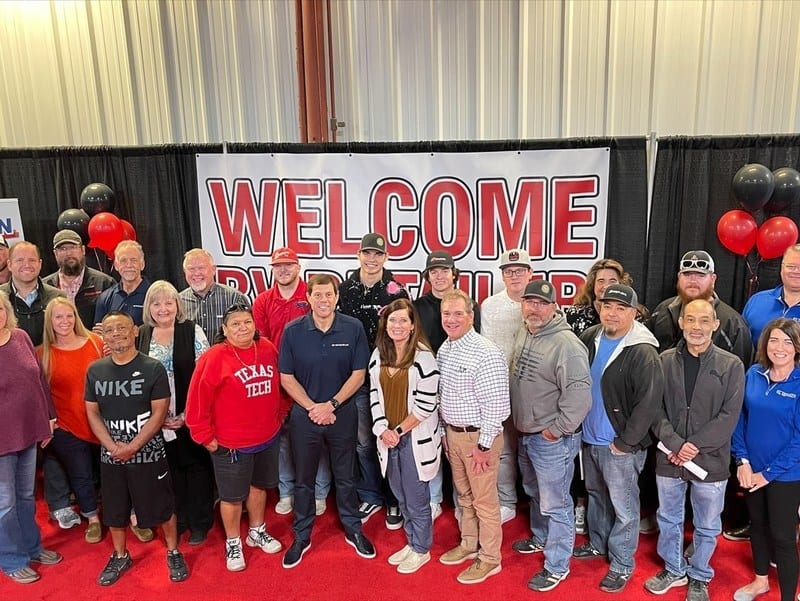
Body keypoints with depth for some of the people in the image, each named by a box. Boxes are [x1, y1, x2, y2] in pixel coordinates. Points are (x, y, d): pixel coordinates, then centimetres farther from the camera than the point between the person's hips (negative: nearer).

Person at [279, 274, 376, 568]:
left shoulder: (353, 328, -9)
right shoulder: (293, 331, -8)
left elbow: (358, 374, -6)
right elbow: (286, 378, -4)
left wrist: (331, 405, -13)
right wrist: (313, 408, -12)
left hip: (343, 414, 0)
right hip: (304, 415, 0)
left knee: (345, 477, 15)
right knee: (303, 479, 14)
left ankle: (353, 529, 35)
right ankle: (301, 536, 31)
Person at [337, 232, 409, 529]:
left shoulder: (396, 291, -3)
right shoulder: (345, 290, 2)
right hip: (357, 379, 2)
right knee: (363, 442, 13)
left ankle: (394, 500, 24)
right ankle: (371, 497, 30)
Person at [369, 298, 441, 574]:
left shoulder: (423, 358, -17)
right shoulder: (378, 355, 2)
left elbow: (426, 406, -17)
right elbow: (375, 396, 5)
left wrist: (399, 431, -14)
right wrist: (382, 430, -7)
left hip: (415, 438, -6)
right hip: (388, 436, 6)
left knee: (416, 498, 8)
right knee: (401, 497, 19)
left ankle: (421, 550, 29)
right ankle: (411, 542, 39)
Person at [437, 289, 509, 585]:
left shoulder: (486, 354, -21)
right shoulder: (444, 349, 4)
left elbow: (495, 406, -21)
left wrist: (484, 445, -18)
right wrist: (445, 432, 14)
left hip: (477, 437, -7)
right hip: (452, 434, 8)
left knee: (484, 500, 6)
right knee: (464, 494, 21)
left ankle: (490, 558, 23)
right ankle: (469, 544, 39)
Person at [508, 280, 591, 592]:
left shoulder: (566, 344, -23)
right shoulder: (523, 333, 4)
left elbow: (579, 394, -29)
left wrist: (557, 429, -21)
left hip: (552, 439, -9)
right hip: (525, 434, 9)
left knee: (555, 504, 5)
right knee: (535, 493, 27)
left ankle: (557, 567, 22)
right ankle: (540, 538, 49)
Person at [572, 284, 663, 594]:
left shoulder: (642, 352, -19)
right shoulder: (589, 338, 0)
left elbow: (648, 403, -21)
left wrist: (625, 442, -17)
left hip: (620, 445, -7)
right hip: (590, 439, 7)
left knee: (623, 508, 7)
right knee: (596, 495, 23)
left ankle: (622, 565, 23)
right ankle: (597, 544, 42)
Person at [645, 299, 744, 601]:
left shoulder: (731, 365, -7)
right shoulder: (665, 361, -2)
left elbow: (729, 415, -10)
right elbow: (655, 407, -2)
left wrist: (695, 446, -16)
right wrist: (674, 444, -15)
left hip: (710, 460, -2)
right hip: (669, 458, 2)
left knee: (707, 527, 15)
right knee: (668, 519, 18)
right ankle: (674, 569, 40)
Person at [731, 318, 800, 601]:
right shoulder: (753, 374, -4)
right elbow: (740, 418, 2)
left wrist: (769, 472, -14)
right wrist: (742, 461, -6)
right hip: (752, 469, 5)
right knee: (757, 524, 21)